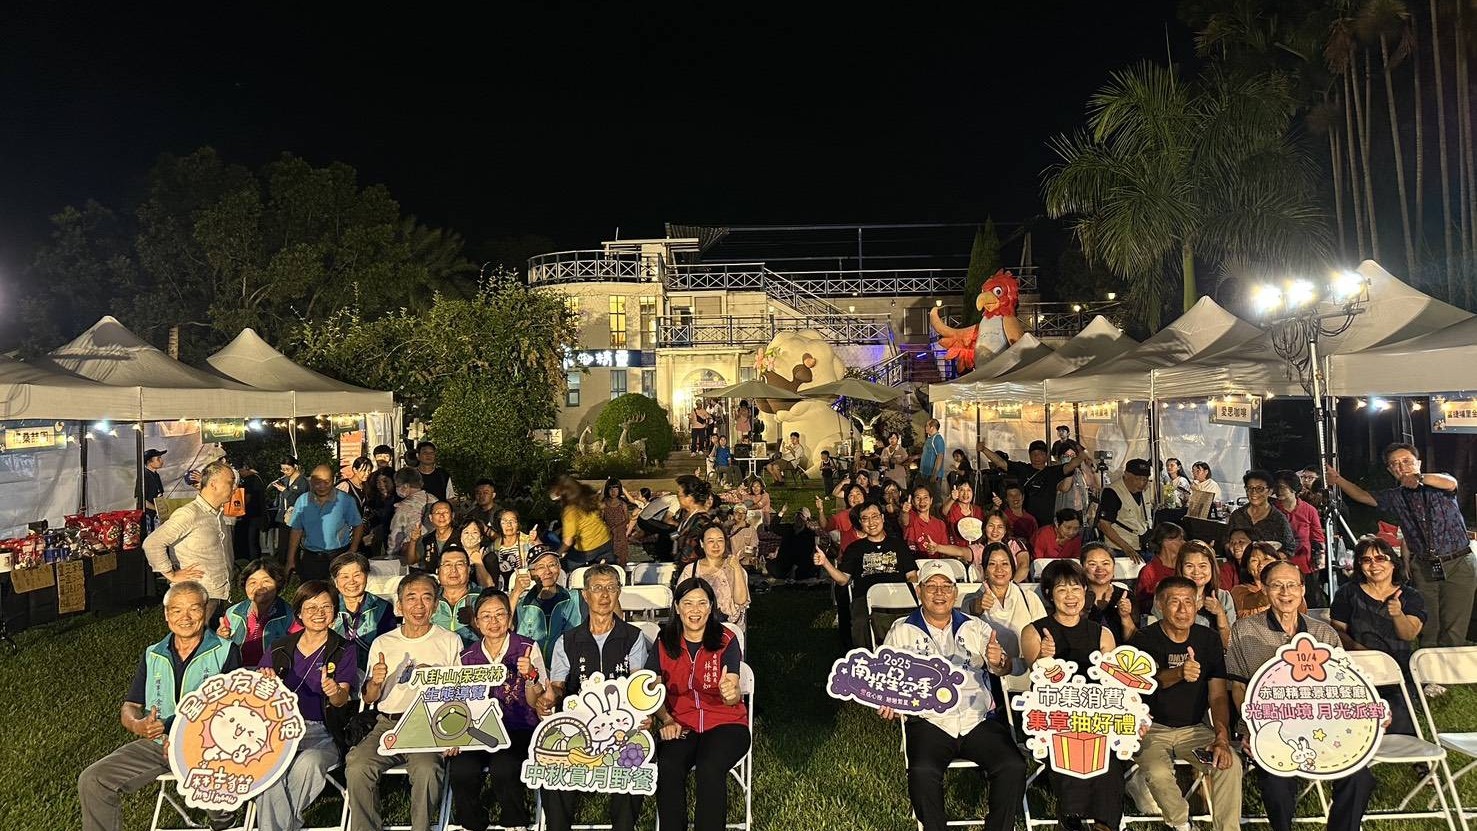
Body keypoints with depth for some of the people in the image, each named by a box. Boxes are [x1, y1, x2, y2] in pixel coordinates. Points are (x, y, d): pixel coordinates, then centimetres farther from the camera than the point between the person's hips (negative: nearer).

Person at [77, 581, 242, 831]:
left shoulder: (226, 652, 1)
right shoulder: (152, 656, 15)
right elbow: (129, 708, 14)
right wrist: (137, 725, -11)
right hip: (156, 743, 5)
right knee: (91, 781, -12)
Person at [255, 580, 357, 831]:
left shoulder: (344, 650, 5)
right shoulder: (280, 649, 14)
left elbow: (342, 700, -5)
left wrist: (334, 692, -29)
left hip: (322, 733, -2)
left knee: (308, 763, -33)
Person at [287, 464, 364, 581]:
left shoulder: (346, 500, -5)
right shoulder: (302, 501, 2)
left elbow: (358, 526, 2)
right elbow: (296, 531, 5)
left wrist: (352, 551, -7)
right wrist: (290, 560, 3)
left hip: (338, 556, -2)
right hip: (310, 557, 2)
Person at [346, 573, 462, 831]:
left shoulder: (450, 642, 9)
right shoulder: (382, 643, 15)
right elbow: (369, 699, 16)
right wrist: (376, 682, -7)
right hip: (388, 724, 3)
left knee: (426, 769, -32)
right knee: (356, 766, -25)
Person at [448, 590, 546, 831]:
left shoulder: (528, 649, 2)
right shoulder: (466, 658, 10)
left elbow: (536, 704, -1)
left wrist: (530, 676, -19)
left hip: (518, 730, -2)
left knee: (503, 768, -31)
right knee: (460, 769, -27)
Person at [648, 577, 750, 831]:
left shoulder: (726, 641, -3)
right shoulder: (665, 641, 4)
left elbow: (734, 693, -11)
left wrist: (731, 694, -35)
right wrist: (665, 720, -7)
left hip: (725, 723, -2)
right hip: (681, 726, 2)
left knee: (709, 768, -32)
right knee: (668, 767, -29)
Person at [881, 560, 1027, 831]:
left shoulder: (976, 628, 16)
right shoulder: (902, 631, 11)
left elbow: (1005, 668, 9)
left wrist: (999, 661, -15)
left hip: (980, 718, 2)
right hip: (929, 722, -2)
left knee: (1013, 767, -21)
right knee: (923, 772, -29)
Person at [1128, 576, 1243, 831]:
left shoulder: (1209, 640, 2)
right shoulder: (1145, 639, -9)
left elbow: (1218, 695, 0)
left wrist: (1222, 738, -15)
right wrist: (1179, 673, -48)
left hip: (1195, 728, 3)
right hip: (1153, 728, -3)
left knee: (1230, 764, -23)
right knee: (1158, 773, -28)